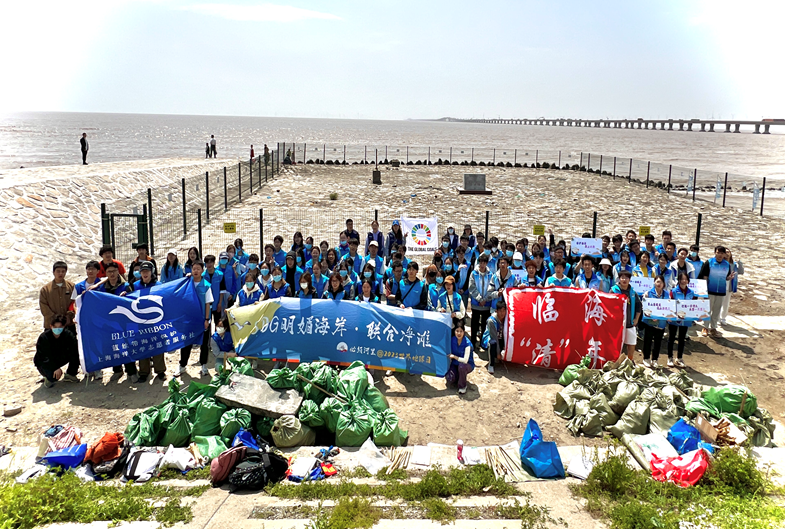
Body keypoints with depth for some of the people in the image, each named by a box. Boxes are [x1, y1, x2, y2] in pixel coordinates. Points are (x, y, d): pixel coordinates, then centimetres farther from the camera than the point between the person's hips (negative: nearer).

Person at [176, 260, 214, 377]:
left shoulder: (206, 285, -6)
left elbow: (208, 303, -5)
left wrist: (207, 319, -8)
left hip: (202, 319, -1)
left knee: (204, 343, 9)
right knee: (186, 343, 8)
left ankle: (204, 366, 21)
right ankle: (182, 366, 19)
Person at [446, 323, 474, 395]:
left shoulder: (467, 343, -22)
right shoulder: (452, 340, -7)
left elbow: (465, 360, -23)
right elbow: (450, 356, 3)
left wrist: (454, 356, -20)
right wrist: (447, 370, -1)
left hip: (468, 365, -4)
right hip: (455, 364, 4)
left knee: (461, 366, -40)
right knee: (449, 379, -23)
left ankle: (462, 386, -14)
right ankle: (459, 377, 16)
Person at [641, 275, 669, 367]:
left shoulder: (667, 294, 7)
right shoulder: (648, 293, -3)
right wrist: (650, 315, -22)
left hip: (661, 322, 3)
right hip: (649, 321, -3)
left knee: (658, 341, 10)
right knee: (648, 340, 4)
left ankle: (654, 360, 22)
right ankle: (646, 359, 18)